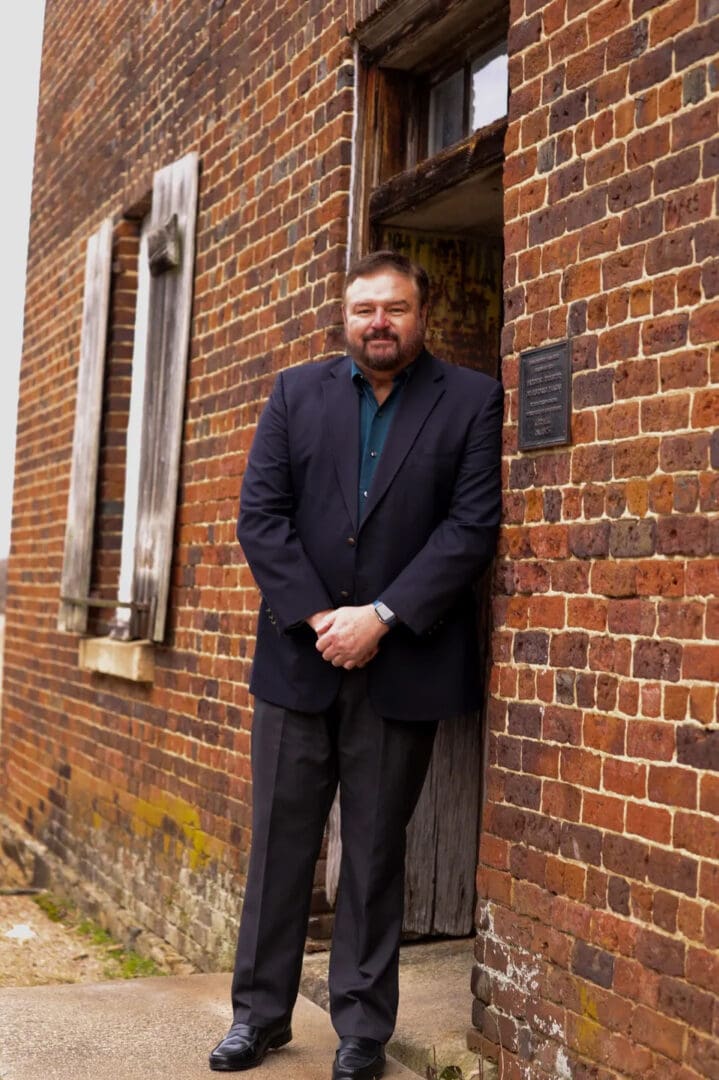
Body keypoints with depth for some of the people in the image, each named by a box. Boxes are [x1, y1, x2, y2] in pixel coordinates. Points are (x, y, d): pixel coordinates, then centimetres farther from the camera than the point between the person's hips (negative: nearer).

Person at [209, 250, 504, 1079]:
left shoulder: (471, 402, 1)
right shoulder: (296, 393, 8)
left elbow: (472, 524, -7)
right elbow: (260, 514, 1)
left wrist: (381, 618, -14)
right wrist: (318, 618, -10)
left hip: (403, 664, -2)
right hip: (298, 658, 2)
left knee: (375, 852, 6)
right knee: (279, 843, 8)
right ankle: (261, 1012, 22)